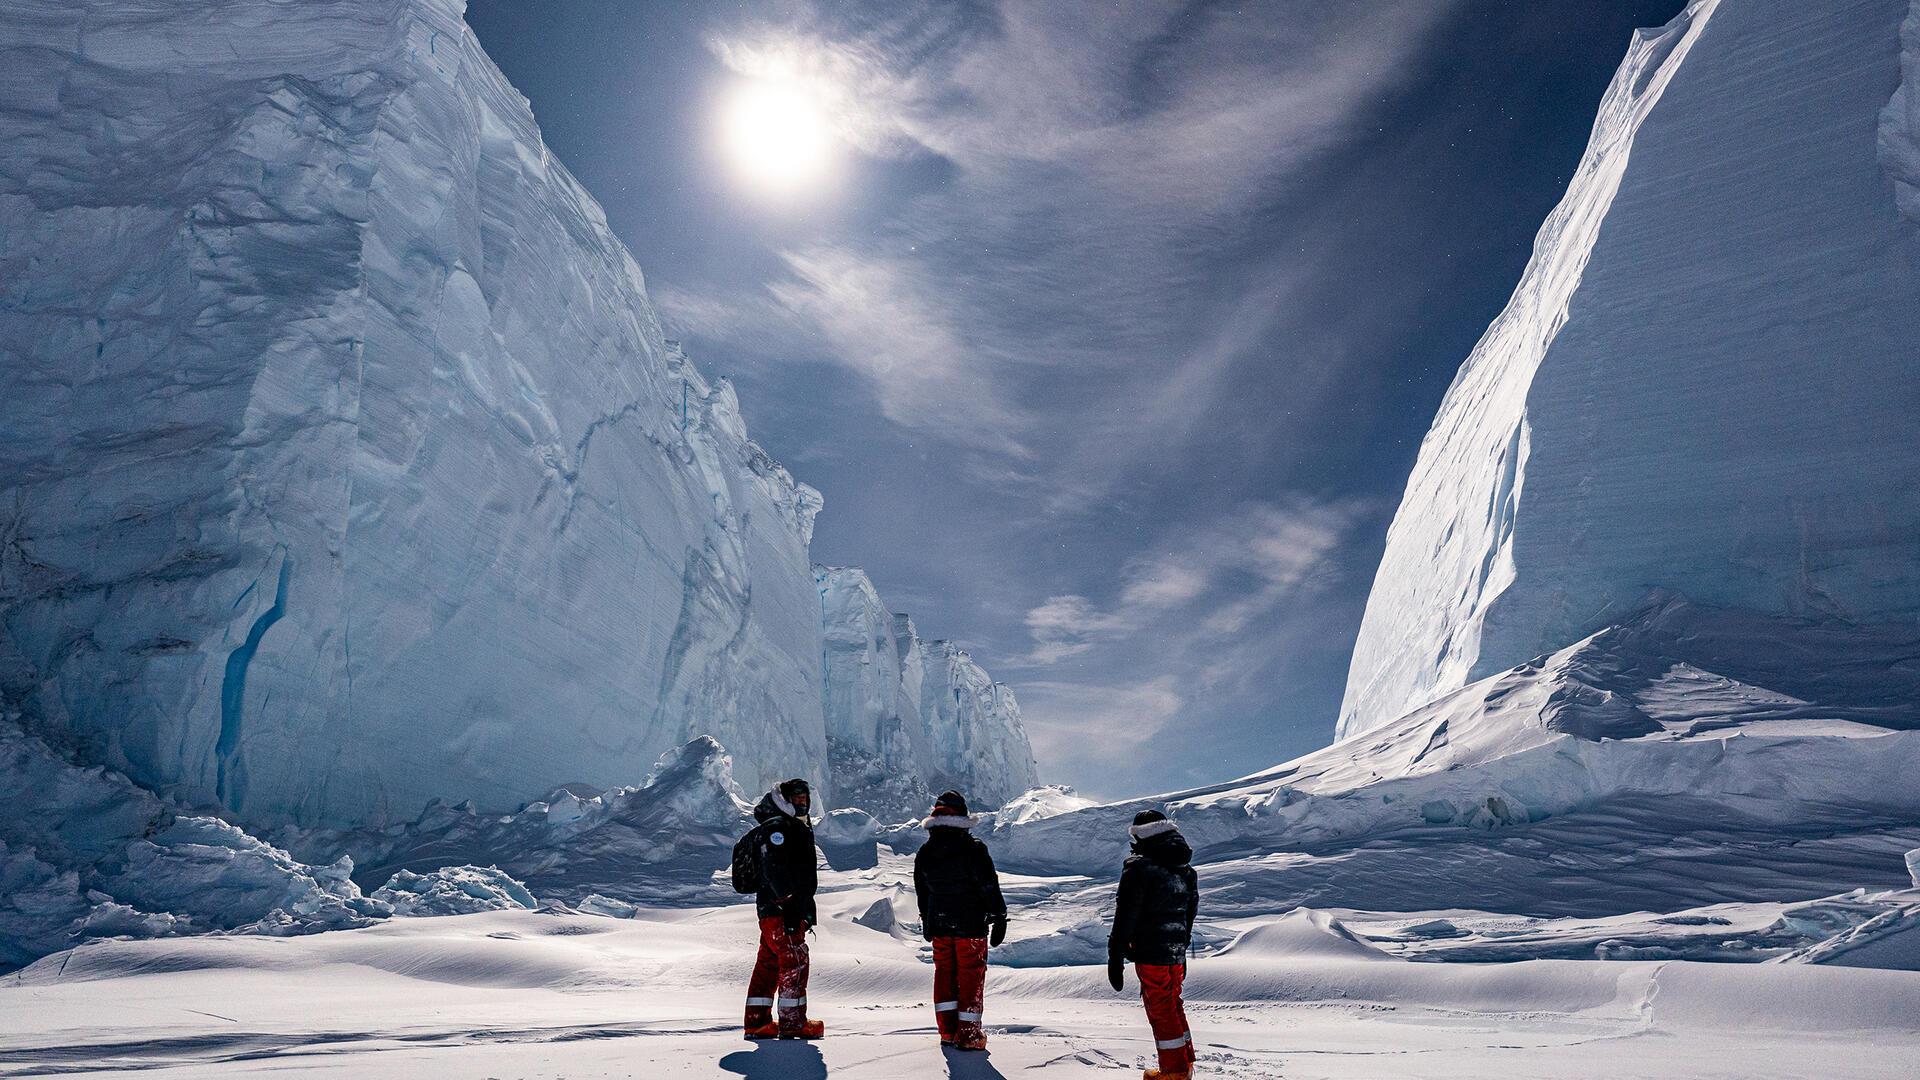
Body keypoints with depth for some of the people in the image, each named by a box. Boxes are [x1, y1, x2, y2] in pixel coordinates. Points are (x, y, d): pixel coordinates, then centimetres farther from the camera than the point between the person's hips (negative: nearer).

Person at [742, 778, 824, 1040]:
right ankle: (792, 1021, -2)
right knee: (794, 961, -6)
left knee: (769, 964, 11)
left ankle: (757, 1021, 16)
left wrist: (807, 910, 25)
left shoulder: (799, 829, 22)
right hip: (780, 908, -10)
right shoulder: (777, 828, -10)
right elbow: (775, 869, -22)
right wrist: (789, 902, -27)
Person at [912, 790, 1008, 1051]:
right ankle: (968, 1034, 7)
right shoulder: (973, 849, -15)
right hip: (971, 926, -4)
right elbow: (990, 887, -13)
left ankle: (948, 1030, 19)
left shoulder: (925, 852, 1)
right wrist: (999, 919, -3)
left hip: (938, 925, 5)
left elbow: (921, 890, 11)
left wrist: (927, 923, 22)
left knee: (945, 973, 16)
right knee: (971, 975, 5)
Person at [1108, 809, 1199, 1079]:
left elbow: (1126, 916, -17)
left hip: (1150, 953, -8)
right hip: (1176, 954, 8)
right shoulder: (1185, 870, 10)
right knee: (1174, 1006, 20)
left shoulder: (1139, 868, -16)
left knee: (1160, 1010, 3)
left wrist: (1115, 958, -12)